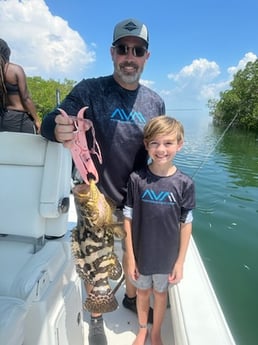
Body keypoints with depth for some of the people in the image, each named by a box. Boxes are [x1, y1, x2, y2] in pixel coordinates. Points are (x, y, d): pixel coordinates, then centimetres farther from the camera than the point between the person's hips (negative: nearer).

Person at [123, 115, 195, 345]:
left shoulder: (184, 183, -14)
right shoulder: (137, 179, -16)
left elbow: (186, 224, -7)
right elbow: (129, 219, -10)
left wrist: (180, 262, -4)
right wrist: (130, 258, -7)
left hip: (167, 256, 0)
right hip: (141, 254, 0)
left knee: (160, 293, 22)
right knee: (143, 292, 23)